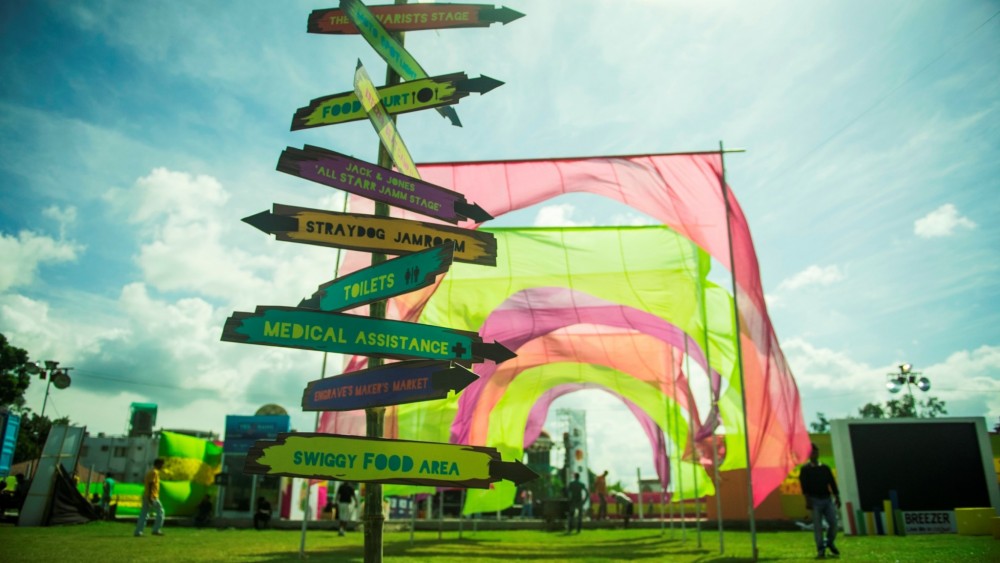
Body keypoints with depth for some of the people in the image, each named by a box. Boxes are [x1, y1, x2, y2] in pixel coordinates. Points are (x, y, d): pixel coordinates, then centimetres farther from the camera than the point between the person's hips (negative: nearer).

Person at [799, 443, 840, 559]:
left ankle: (830, 543, 22)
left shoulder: (825, 468, 13)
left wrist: (837, 497, 5)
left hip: (827, 499, 3)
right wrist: (808, 500, -14)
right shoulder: (805, 469, 1)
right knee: (818, 526, -3)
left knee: (833, 522, -3)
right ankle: (820, 550, 2)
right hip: (815, 500, -3)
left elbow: (832, 483, 13)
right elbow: (804, 486, -5)